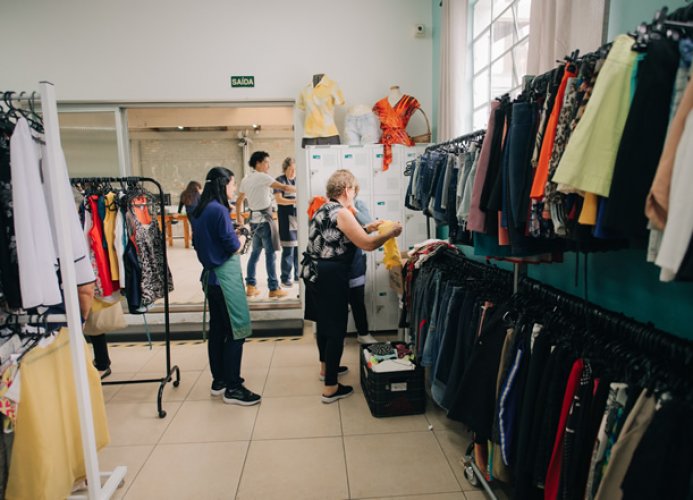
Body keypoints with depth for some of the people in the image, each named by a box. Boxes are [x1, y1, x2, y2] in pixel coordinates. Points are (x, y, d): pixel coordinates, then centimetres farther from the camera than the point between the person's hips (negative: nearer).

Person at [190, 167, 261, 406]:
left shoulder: (199, 211, 9)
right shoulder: (219, 210, -18)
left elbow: (197, 242, 16)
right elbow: (233, 245, -17)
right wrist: (239, 239, 2)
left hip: (210, 274, 9)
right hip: (225, 274, -9)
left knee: (217, 328, 15)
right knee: (237, 330, -3)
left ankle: (219, 380, 26)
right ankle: (233, 388, 3)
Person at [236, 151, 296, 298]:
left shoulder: (246, 179, 14)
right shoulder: (263, 177, -10)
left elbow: (239, 201, 22)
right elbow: (284, 187, -18)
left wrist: (239, 216, 35)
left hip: (254, 218, 8)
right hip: (264, 219, -8)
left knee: (255, 252, 14)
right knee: (270, 253, -4)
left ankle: (250, 286, 17)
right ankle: (274, 288, -1)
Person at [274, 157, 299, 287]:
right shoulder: (280, 180, -1)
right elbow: (279, 199, -10)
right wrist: (295, 201, -23)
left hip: (299, 217, 5)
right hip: (286, 218, -5)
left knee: (299, 248, 5)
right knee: (288, 249, -6)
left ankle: (298, 275, 16)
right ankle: (285, 278, 1)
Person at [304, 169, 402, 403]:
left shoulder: (324, 209, 11)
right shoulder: (341, 213, -17)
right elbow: (367, 245, -18)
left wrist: (367, 229, 18)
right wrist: (390, 233, -4)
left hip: (314, 274, 10)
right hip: (330, 278, -10)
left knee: (323, 323, 23)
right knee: (336, 330, 0)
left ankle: (326, 367, 43)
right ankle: (330, 388, 9)